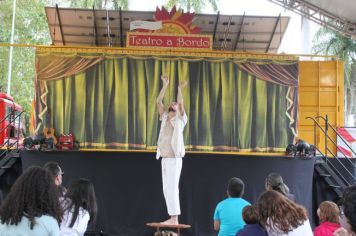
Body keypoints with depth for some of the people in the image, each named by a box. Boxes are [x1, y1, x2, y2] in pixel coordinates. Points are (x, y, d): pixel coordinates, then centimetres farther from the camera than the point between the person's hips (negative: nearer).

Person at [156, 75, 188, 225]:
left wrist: (180, 89, -15)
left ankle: (174, 218, -7)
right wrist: (165, 85, 5)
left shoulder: (180, 119, 1)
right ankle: (172, 218, 11)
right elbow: (158, 101, 8)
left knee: (172, 188, -9)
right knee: (167, 189, 6)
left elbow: (181, 104, -15)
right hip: (165, 158, 6)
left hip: (174, 158, -6)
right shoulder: (164, 118, 14)